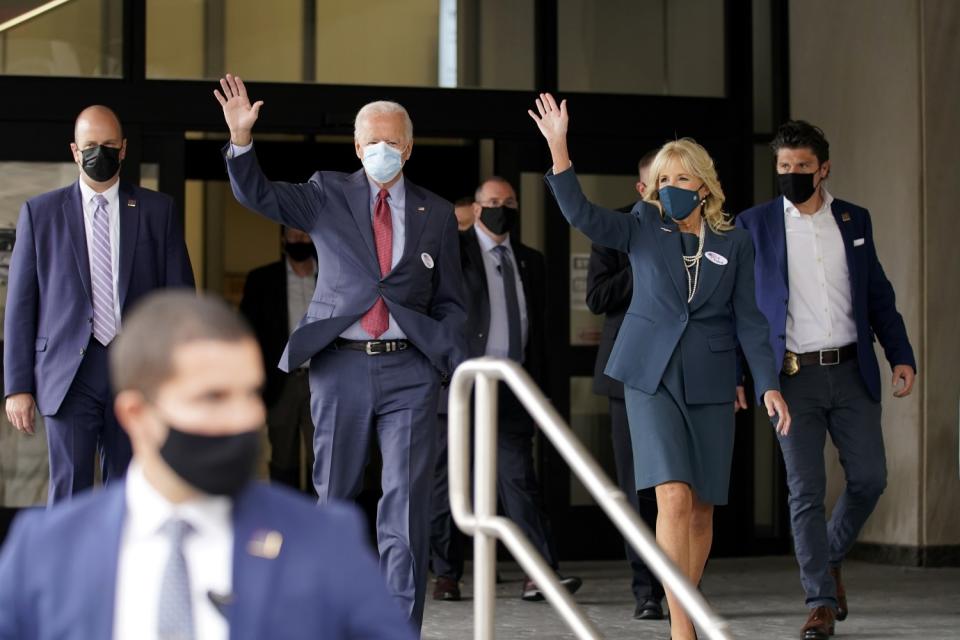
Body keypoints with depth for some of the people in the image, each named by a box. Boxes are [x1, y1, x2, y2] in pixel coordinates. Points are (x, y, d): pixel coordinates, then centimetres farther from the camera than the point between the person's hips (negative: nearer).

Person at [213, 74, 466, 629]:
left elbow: (450, 303, 13)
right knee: (335, 500, 9)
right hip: (340, 368, 1)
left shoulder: (436, 214, 10)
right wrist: (241, 139, -20)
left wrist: (456, 369, 2)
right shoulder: (328, 195, 9)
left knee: (407, 507, -7)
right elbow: (258, 195, -4)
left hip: (410, 370, 0)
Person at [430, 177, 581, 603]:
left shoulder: (531, 261, 16)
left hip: (511, 389, 3)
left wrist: (537, 384, 13)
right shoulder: (454, 251, 2)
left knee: (519, 479, -6)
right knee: (448, 483, 3)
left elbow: (539, 328, 18)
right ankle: (446, 575, 12)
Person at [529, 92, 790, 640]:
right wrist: (558, 147, -23)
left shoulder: (734, 244, 6)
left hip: (710, 384, 2)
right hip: (652, 377, -2)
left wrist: (770, 385, -3)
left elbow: (748, 320, 6)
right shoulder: (643, 229, 3)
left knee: (701, 510, 5)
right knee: (674, 497, -16)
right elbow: (581, 213, -12)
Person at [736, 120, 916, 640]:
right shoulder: (754, 225, 2)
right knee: (805, 490, -4)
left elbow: (878, 295, 13)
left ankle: (831, 557, 27)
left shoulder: (854, 220, 10)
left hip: (851, 372, 2)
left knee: (869, 478, -1)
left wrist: (901, 356, 4)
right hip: (793, 377, -2)